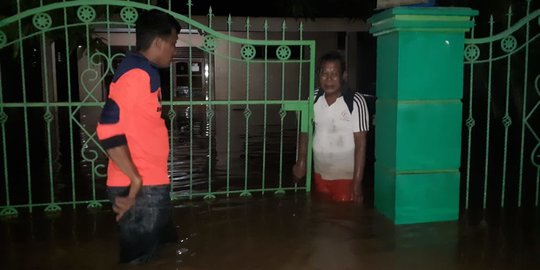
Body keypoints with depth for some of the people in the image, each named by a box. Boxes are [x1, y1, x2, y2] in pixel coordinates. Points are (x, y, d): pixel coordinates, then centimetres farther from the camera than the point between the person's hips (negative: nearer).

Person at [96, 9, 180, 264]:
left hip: (150, 185, 9)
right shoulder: (137, 73, -18)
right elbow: (109, 130, -24)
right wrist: (136, 180, -21)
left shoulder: (144, 72, 13)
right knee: (140, 258, 4)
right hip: (142, 189, -9)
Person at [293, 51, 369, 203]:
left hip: (346, 177, -5)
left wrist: (357, 182, -17)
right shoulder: (314, 98, -5)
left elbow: (360, 144, -16)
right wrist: (301, 161, 1)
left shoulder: (355, 102, -19)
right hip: (319, 174, 5)